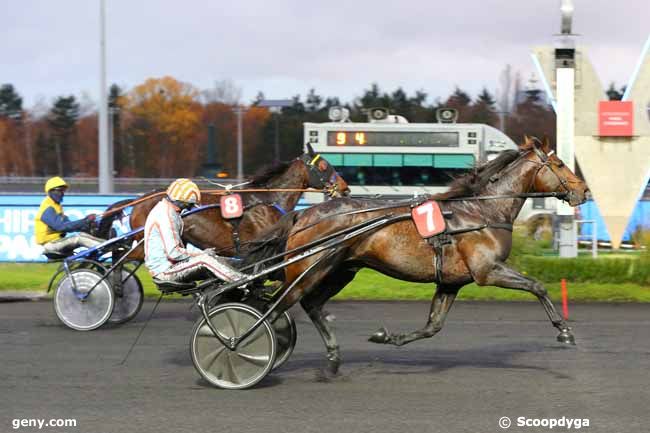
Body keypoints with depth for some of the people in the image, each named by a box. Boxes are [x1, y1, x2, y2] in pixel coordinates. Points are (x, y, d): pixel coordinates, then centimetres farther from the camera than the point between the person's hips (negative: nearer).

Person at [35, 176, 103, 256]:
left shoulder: (57, 207, 18)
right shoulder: (48, 209, -14)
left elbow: (68, 225, 12)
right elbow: (60, 226, -25)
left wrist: (85, 221, -4)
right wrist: (83, 222, -27)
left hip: (58, 240, 9)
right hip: (50, 244, -9)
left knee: (82, 235, -8)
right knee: (78, 238, -25)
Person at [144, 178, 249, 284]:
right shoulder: (166, 216, -21)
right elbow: (173, 253, -25)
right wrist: (200, 254, -14)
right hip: (164, 270, -10)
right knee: (204, 260, -23)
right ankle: (240, 280, -20)